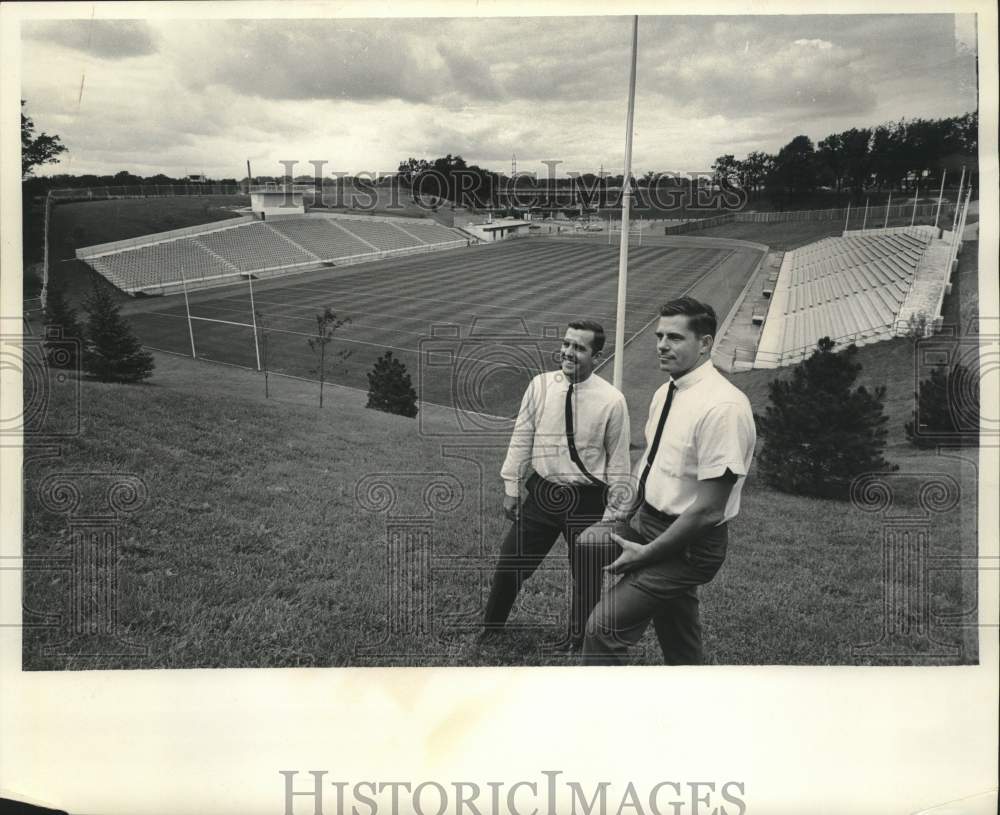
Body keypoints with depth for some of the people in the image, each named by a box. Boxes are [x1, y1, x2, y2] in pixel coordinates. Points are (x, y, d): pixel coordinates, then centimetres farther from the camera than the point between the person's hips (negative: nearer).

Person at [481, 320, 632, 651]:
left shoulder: (611, 400, -12)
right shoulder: (540, 385, -5)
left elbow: (618, 459, -6)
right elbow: (521, 438, 2)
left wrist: (613, 510, -4)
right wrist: (511, 487, 3)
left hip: (587, 500, -2)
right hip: (541, 492, 2)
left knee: (586, 575, 14)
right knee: (510, 562, 10)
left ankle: (578, 638, 40)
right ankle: (492, 625, 36)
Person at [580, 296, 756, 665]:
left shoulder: (723, 406, -23)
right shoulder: (664, 393, 4)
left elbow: (708, 510, -23)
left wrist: (645, 553, -17)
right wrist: (626, 519, 4)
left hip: (688, 544, -8)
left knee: (604, 626, -14)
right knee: (681, 644, 21)